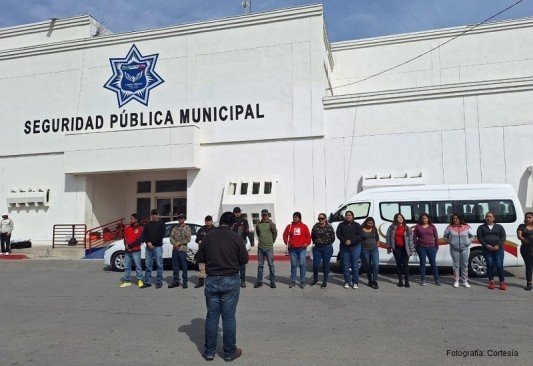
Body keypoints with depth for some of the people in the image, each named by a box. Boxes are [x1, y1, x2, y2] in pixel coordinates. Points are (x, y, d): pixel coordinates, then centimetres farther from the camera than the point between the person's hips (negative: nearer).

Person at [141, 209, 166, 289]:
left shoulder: (161, 224, 3)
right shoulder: (147, 224, 14)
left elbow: (161, 235, -5)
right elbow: (144, 234, 9)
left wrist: (153, 243, -11)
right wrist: (148, 242, -9)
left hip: (158, 247, -4)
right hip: (148, 247, 4)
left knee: (159, 265, -1)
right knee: (148, 265, 7)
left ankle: (159, 282, 5)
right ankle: (147, 282, 14)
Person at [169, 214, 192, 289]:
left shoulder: (187, 228, 0)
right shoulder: (175, 228, 13)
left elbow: (188, 239, -7)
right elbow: (171, 237, 7)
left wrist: (179, 243, -12)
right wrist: (174, 243, -11)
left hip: (183, 249, -4)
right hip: (174, 249, 4)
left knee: (184, 266, 0)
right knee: (175, 266, 9)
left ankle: (185, 282, 8)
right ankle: (175, 281, 18)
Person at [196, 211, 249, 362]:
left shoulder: (208, 237, -1)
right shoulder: (236, 238, -9)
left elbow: (200, 258, 7)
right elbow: (244, 260, -3)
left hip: (212, 280, 3)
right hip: (231, 280, -2)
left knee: (211, 317, 11)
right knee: (229, 317, 6)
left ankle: (209, 352, 21)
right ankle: (230, 352, 16)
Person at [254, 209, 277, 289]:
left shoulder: (271, 224, -6)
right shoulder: (258, 224, 4)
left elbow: (275, 233, 0)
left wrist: (271, 241, 8)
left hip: (269, 247, -3)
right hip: (260, 247, 3)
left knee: (271, 265, 3)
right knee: (260, 265, 9)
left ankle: (272, 281, 12)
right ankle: (259, 281, 18)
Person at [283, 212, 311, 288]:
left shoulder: (304, 226, 3)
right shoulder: (289, 226, 5)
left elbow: (308, 236, 4)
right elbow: (285, 235, 10)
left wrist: (307, 243, -8)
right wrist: (287, 243, 0)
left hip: (302, 248, -1)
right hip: (292, 249, 1)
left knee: (302, 265, -1)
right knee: (293, 265, 7)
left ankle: (302, 282, 8)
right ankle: (293, 281, 15)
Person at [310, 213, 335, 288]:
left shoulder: (329, 227, -6)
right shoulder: (315, 226, 1)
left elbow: (333, 238, 1)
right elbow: (312, 236, 12)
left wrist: (327, 244, 5)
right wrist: (315, 243, 9)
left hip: (327, 249, -2)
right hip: (317, 248, 2)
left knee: (325, 265, 6)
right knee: (315, 265, 1)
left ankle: (325, 282, 18)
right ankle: (315, 279, 25)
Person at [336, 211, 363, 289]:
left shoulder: (357, 225, 6)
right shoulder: (341, 225, 8)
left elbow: (360, 235, -4)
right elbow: (338, 234, -1)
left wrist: (351, 241, -17)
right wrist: (345, 241, -17)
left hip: (355, 247, -1)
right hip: (344, 247, 1)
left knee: (355, 265, 1)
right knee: (346, 265, 4)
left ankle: (355, 282, 9)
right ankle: (347, 282, 12)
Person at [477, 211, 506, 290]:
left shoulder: (499, 227, 12)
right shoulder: (481, 227, 10)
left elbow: (503, 237, 4)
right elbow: (479, 238, 1)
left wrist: (498, 245, -11)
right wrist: (486, 245, -13)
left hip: (498, 249, 0)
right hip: (487, 249, 0)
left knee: (499, 265, -5)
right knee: (489, 265, 0)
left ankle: (502, 282, 6)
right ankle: (491, 282, 9)